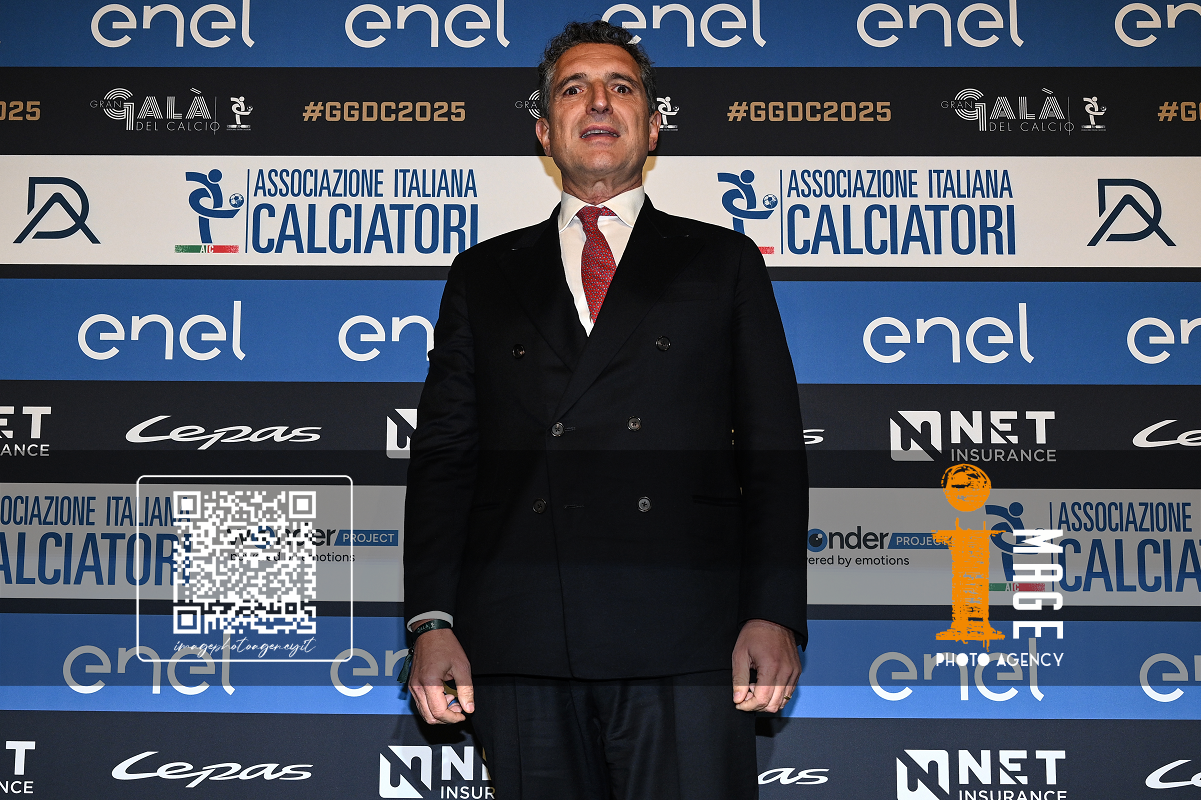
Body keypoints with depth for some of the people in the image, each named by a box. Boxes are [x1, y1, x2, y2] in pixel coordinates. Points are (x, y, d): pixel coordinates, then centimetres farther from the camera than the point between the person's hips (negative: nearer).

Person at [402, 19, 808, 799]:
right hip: (519, 644, 2)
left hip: (683, 646, -1)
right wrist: (432, 620, 1)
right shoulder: (484, 277, 20)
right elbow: (443, 455, 13)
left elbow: (774, 449, 8)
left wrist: (775, 615, -4)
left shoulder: (724, 263, 15)